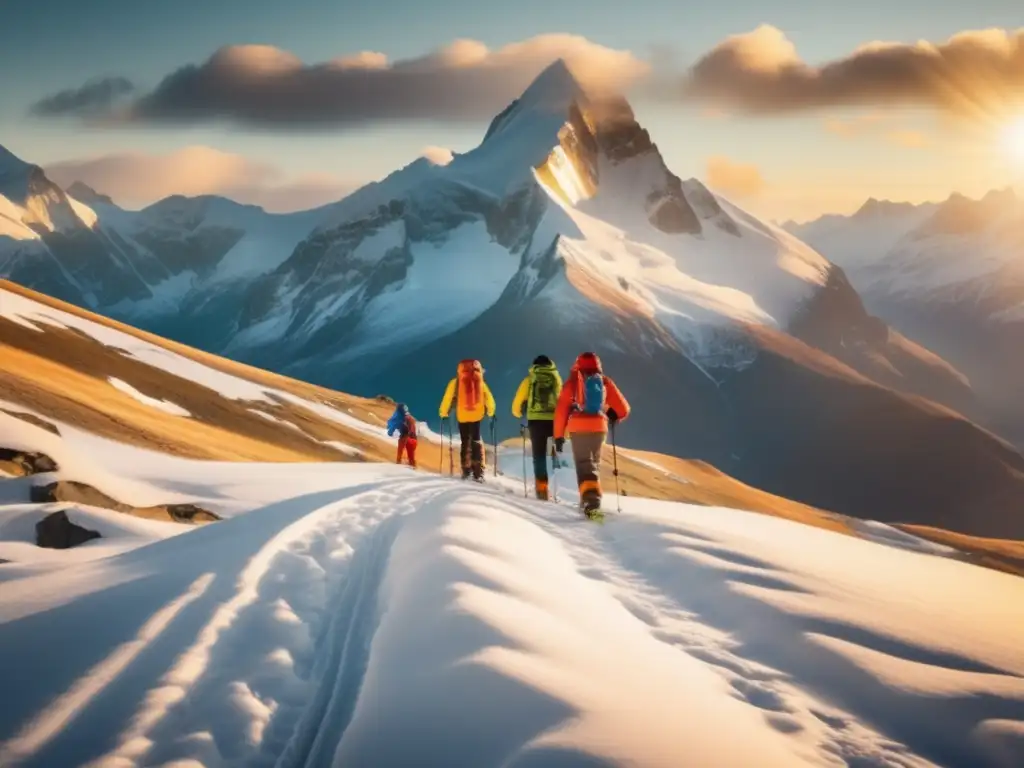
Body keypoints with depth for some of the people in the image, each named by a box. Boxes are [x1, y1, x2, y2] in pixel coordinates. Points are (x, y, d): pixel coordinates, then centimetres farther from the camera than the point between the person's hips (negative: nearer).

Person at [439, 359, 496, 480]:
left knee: (465, 442, 11)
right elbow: (489, 398, 8)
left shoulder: (456, 382, 1)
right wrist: (490, 412, 22)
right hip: (477, 415, 0)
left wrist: (443, 413, 12)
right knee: (477, 441, 7)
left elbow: (448, 398, 2)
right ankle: (478, 472, -4)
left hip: (462, 416, 0)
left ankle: (466, 470, 4)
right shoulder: (480, 381, 4)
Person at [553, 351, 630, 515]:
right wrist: (613, 417, 31)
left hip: (578, 427, -2)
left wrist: (559, 435, 5)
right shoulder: (605, 382, 9)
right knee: (594, 461, 21)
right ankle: (592, 495, 19)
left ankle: (590, 496, -25)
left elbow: (562, 408, 1)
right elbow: (623, 409, 9)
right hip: (599, 427, 2)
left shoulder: (574, 381, 4)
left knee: (584, 464, -3)